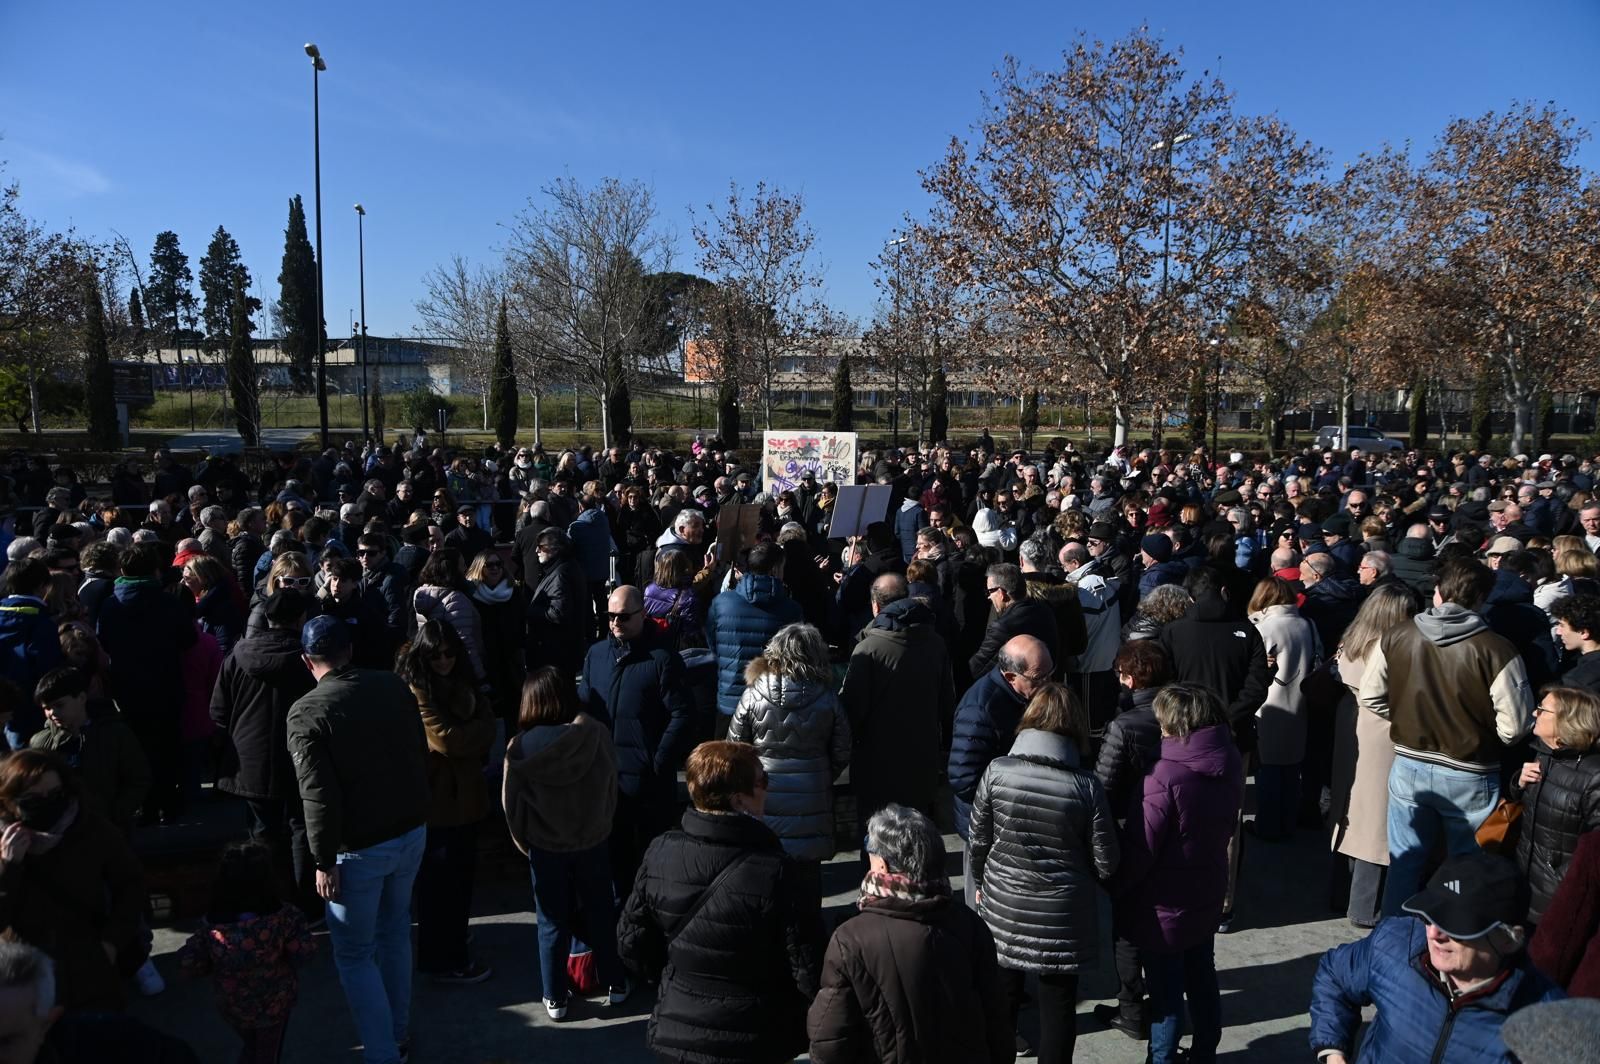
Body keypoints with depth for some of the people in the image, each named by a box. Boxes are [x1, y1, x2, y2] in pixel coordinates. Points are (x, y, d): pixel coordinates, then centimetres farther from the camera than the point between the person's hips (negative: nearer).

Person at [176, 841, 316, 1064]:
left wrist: (216, 963, 5)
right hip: (274, 1003, -2)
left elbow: (188, 963, -12)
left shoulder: (213, 925, -17)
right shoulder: (282, 917, -24)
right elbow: (306, 951, -21)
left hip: (232, 1006, 3)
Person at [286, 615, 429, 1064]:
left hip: (358, 847, -6)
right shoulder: (394, 686, -2)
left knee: (355, 954, 11)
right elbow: (421, 754, 6)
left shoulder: (306, 712, -16)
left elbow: (319, 796, -20)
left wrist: (323, 861, -11)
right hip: (411, 831, 6)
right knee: (395, 933, 24)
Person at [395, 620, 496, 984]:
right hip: (437, 796, -7)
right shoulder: (418, 690, -13)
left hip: (465, 793, 7)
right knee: (440, 881, 3)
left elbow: (488, 729, 6)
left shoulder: (462, 684, 10)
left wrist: (466, 737, -11)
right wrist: (477, 730, -4)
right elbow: (446, 739, -18)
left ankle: (453, 949, 29)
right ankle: (441, 961, 16)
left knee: (460, 876, 15)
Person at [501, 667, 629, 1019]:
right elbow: (611, 789, -3)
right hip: (593, 841, 1)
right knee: (600, 915, 17)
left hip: (546, 846, -1)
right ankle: (616, 985, 29)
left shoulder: (522, 747, -15)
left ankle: (555, 998, 23)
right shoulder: (596, 735, -14)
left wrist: (523, 842, 11)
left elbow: (512, 804, -6)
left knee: (553, 923, 13)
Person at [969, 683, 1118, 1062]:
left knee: (1002, 998, 20)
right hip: (1063, 914, -1)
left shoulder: (996, 771, -13)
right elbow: (1106, 863, -7)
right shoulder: (1087, 786, -15)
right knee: (1058, 1003, 15)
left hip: (1003, 906, 2)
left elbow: (977, 841, -2)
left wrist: (981, 882, 17)